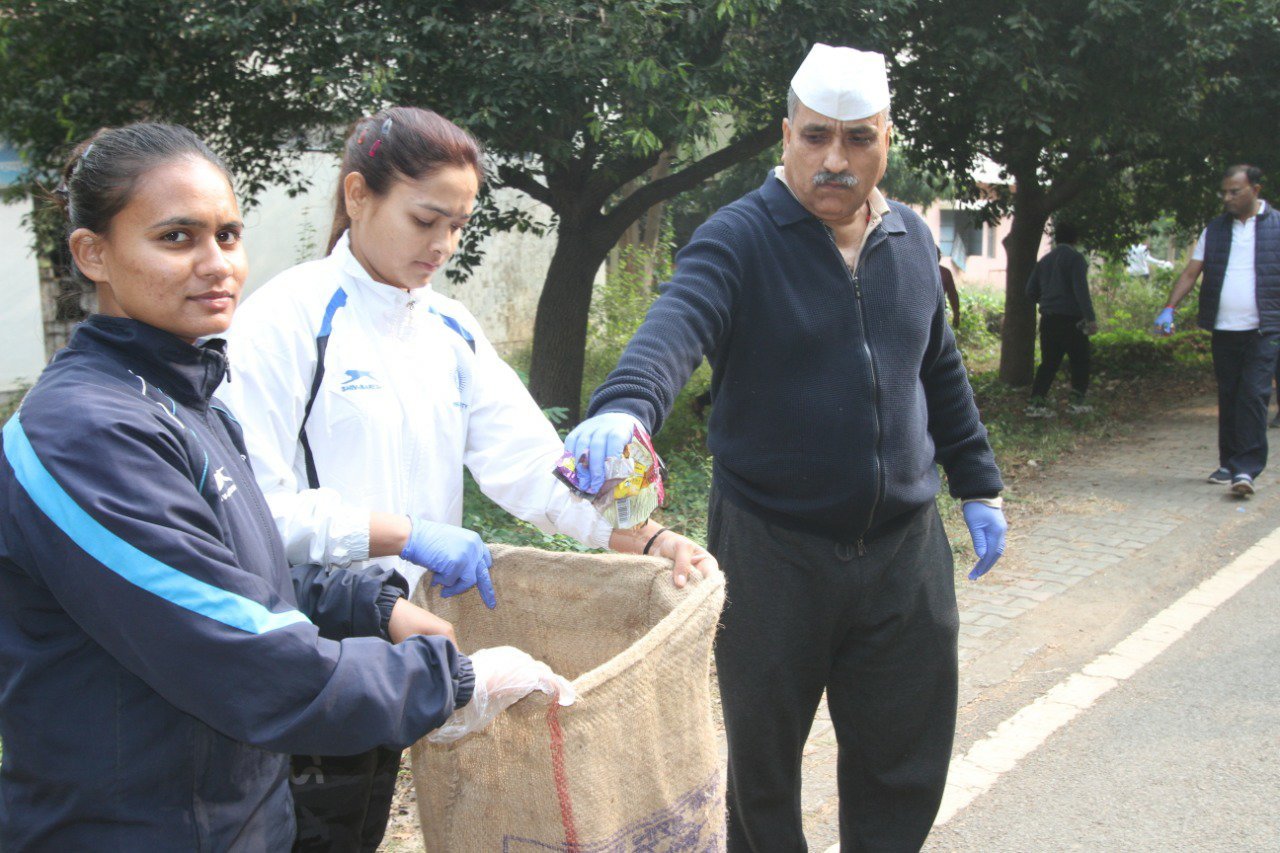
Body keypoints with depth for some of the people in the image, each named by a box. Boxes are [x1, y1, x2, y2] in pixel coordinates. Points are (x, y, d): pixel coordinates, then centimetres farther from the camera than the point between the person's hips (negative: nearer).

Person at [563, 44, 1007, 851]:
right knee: (763, 756, 12)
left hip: (905, 547, 5)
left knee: (907, 758, 15)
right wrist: (625, 405, -50)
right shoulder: (740, 238, -11)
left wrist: (979, 484, 16)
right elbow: (677, 325, -31)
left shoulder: (911, 239, 7)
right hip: (773, 551, -4)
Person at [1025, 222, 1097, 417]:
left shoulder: (1044, 260, 11)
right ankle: (1077, 402, 9)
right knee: (1080, 361, 8)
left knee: (1049, 362, 8)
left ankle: (1036, 402, 0)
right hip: (1071, 319, -6)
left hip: (1048, 319, 6)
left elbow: (1031, 291, 14)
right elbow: (1081, 290, -18)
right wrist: (1090, 318, -20)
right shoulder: (1075, 258, -8)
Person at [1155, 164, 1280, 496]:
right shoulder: (1214, 230, 10)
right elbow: (1191, 272, 7)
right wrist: (1169, 308, -5)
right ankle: (1229, 463, 18)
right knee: (1228, 397, 9)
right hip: (1223, 329, 4)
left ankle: (1246, 468, -12)